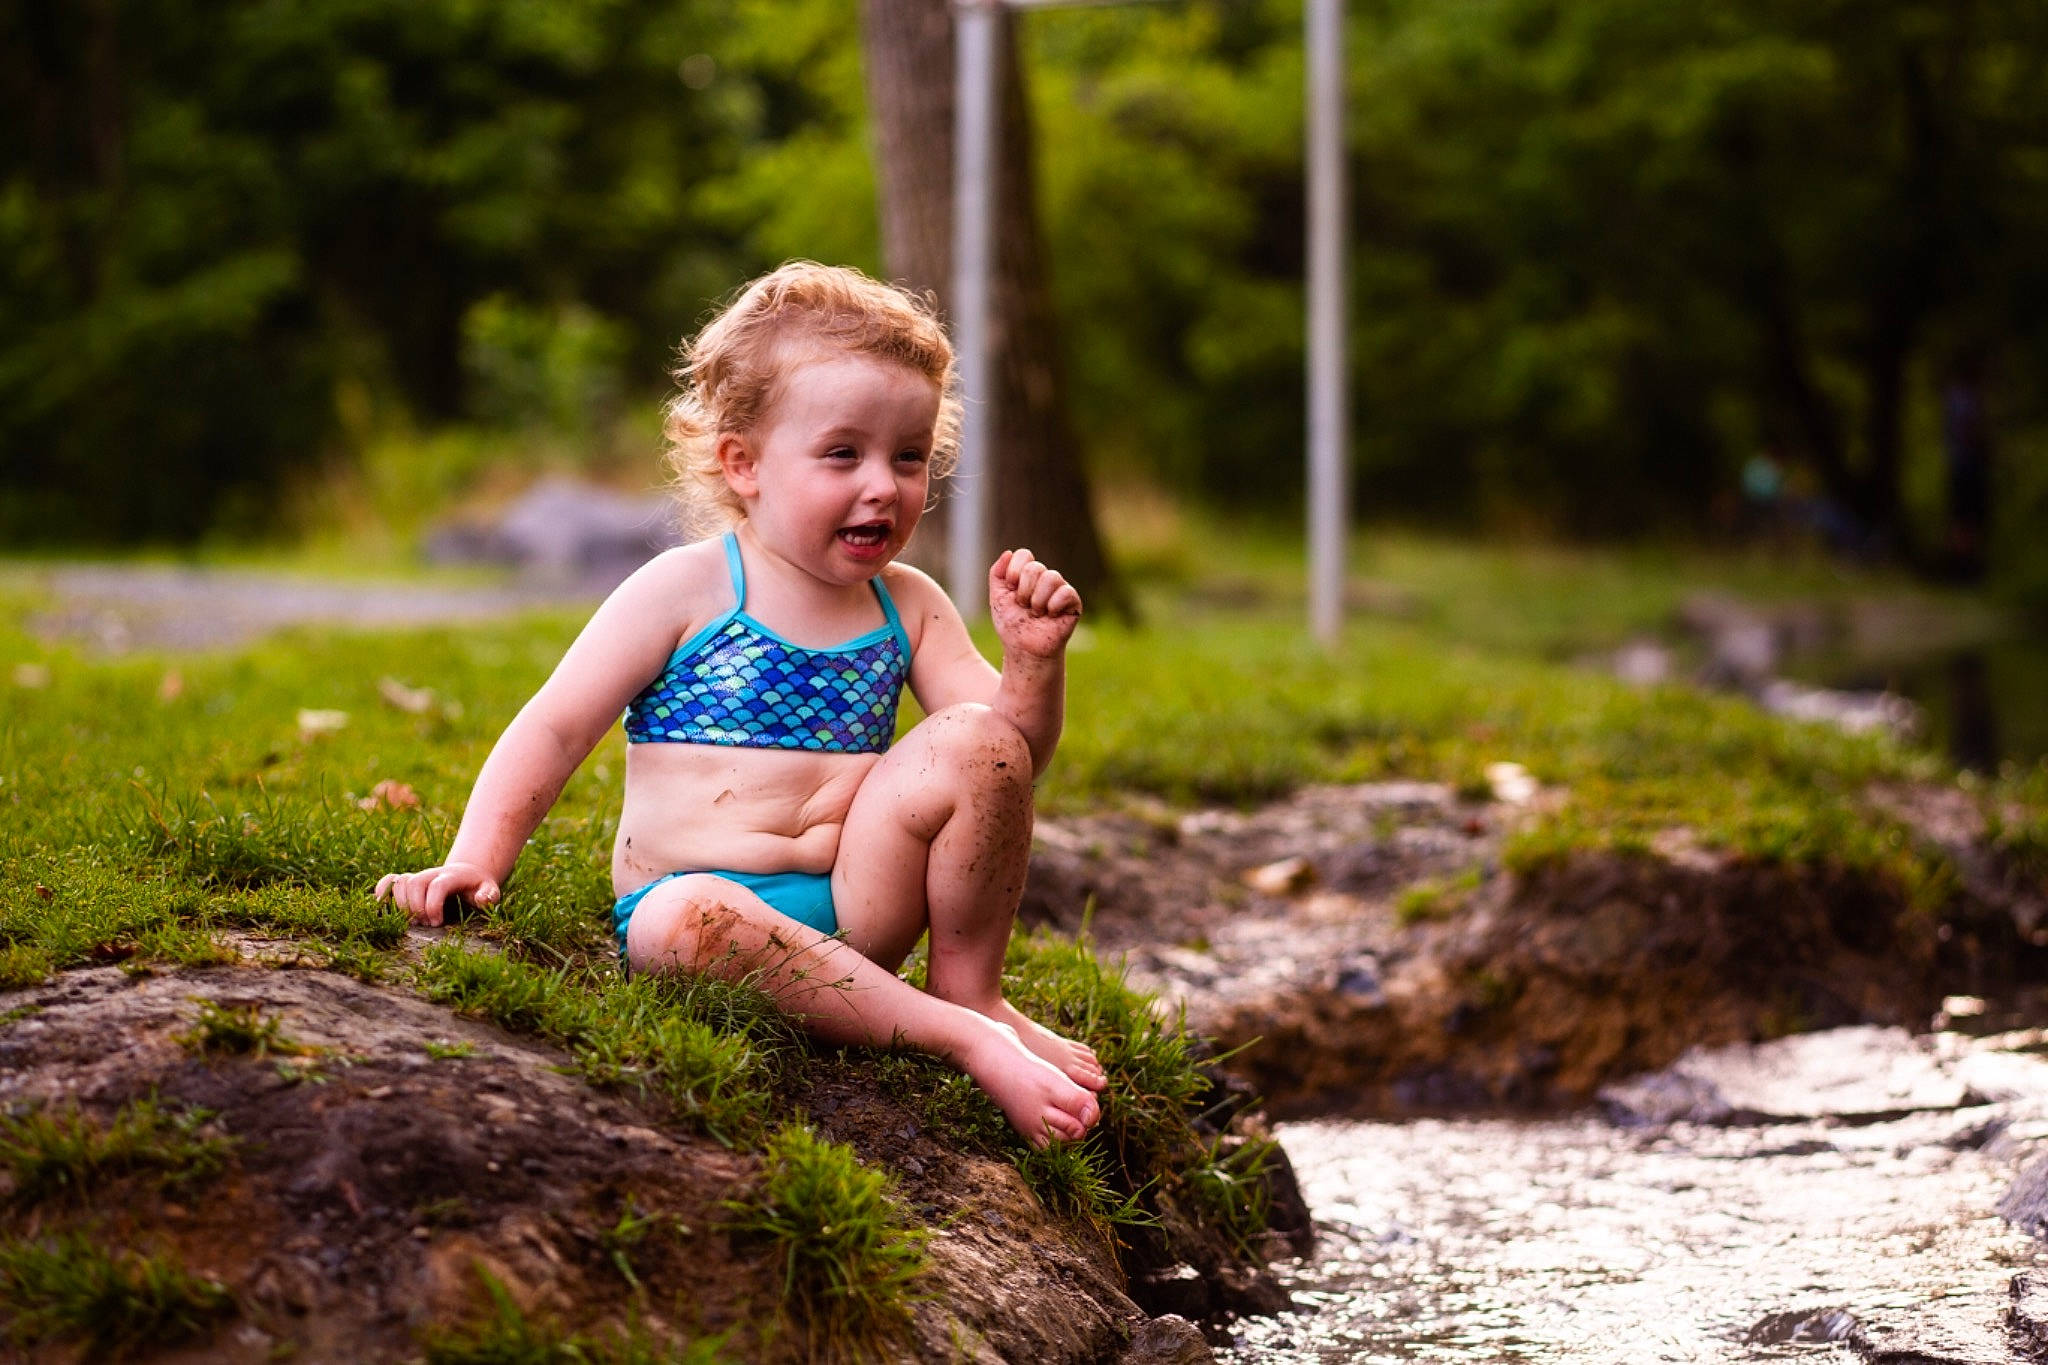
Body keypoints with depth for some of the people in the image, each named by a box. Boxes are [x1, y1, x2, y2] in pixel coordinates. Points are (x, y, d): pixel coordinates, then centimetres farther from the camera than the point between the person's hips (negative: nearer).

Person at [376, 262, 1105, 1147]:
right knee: (685, 922, -40)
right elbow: (554, 732, -2)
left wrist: (1034, 661, -12)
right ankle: (967, 1041, -34)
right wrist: (474, 862, -14)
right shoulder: (687, 591, 0)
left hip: (857, 905, 3)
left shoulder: (908, 608, 12)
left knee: (975, 740, -18)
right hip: (710, 902, -3)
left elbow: (1015, 757, 8)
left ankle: (971, 989, -4)